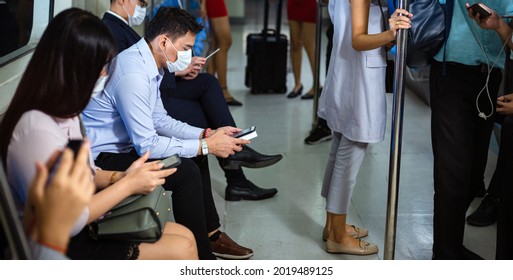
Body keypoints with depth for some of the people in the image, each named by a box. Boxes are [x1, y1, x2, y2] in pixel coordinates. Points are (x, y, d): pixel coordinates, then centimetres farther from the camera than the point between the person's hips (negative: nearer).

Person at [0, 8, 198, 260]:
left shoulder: (65, 111, 4)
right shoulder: (37, 128, -27)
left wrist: (119, 177, -6)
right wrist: (127, 185, -17)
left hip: (84, 224, 9)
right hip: (60, 247, -9)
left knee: (184, 237, 5)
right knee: (181, 251, -10)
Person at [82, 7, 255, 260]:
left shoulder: (149, 65, 3)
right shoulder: (132, 74, -27)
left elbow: (159, 120, 14)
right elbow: (146, 145, -27)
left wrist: (205, 135, 2)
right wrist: (206, 146, -20)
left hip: (123, 144, 10)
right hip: (101, 159, -10)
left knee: (195, 155, 14)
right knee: (186, 171, -21)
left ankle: (211, 234, 22)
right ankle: (201, 253, -5)